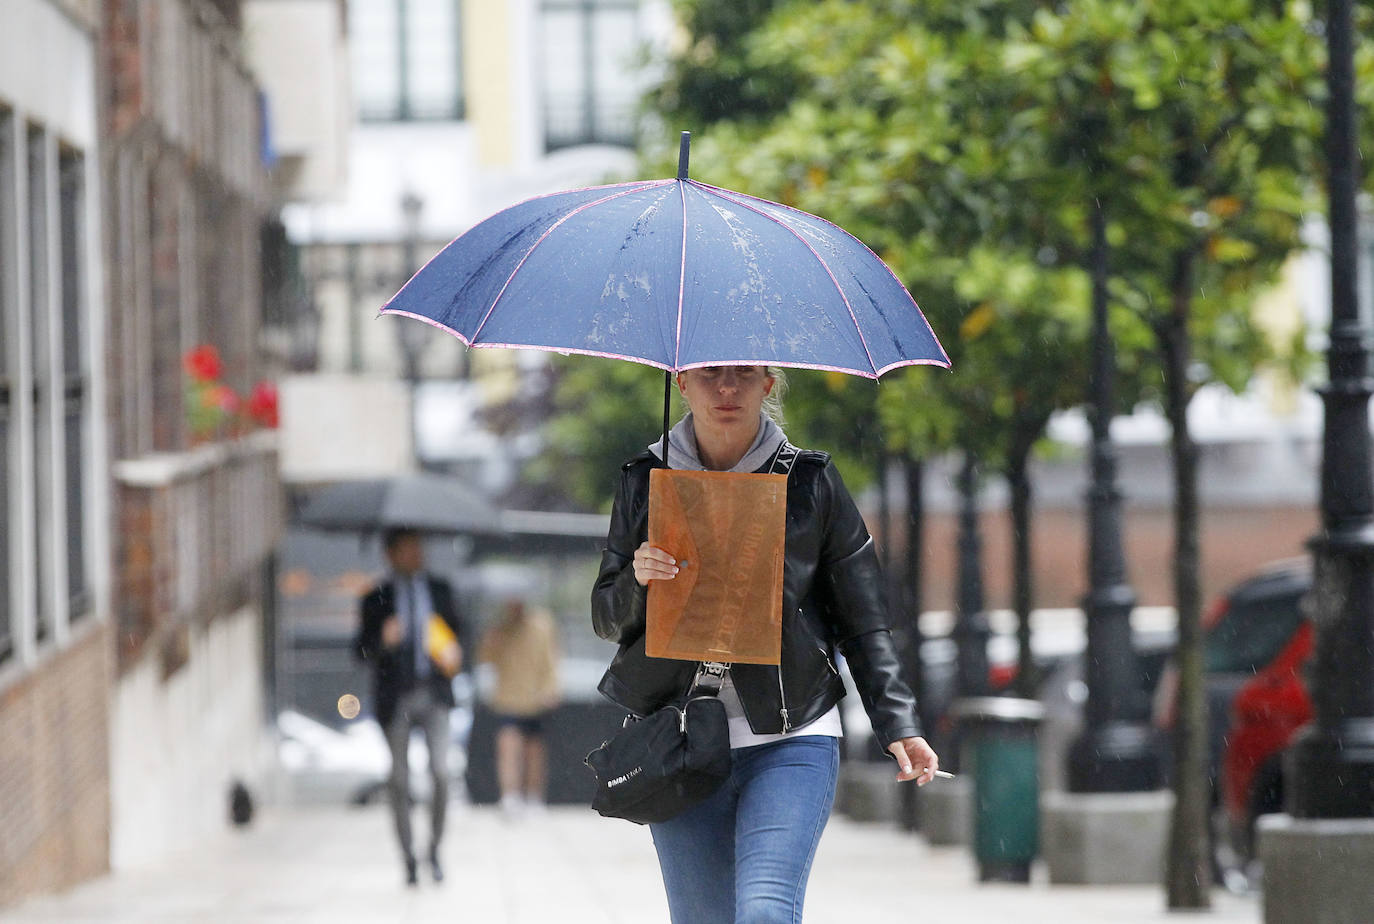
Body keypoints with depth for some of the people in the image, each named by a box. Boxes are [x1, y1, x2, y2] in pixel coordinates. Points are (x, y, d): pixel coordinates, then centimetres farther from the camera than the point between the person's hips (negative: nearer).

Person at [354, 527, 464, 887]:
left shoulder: (440, 588, 11)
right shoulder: (375, 599, 2)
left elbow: (456, 629, 21)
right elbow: (362, 652, 0)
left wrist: (454, 654, 0)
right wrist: (383, 640, -21)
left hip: (434, 693, 1)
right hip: (395, 697, -1)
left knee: (440, 772, -13)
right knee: (399, 779, 2)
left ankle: (435, 848, 4)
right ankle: (409, 858, 11)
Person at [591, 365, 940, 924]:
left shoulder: (811, 480, 3)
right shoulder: (643, 482, 8)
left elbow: (863, 621, 6)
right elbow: (606, 619, 12)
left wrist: (896, 724, -3)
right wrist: (638, 583, -10)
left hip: (790, 743, -2)